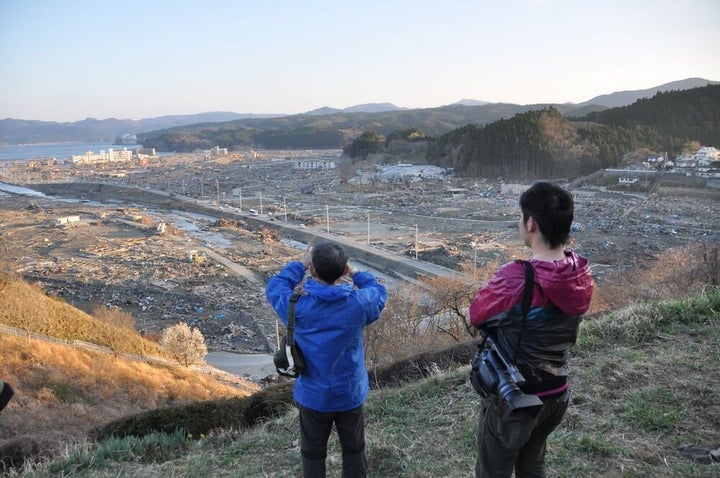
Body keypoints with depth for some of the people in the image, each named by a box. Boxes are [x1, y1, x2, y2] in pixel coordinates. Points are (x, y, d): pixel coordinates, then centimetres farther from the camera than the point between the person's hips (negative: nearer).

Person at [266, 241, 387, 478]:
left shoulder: (297, 306, -21)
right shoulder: (358, 303, -21)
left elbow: (274, 287, 1)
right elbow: (379, 293, 3)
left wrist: (299, 264, 8)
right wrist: (356, 273, 11)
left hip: (312, 396, 0)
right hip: (351, 394, 1)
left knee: (313, 454, 19)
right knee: (354, 450, 21)